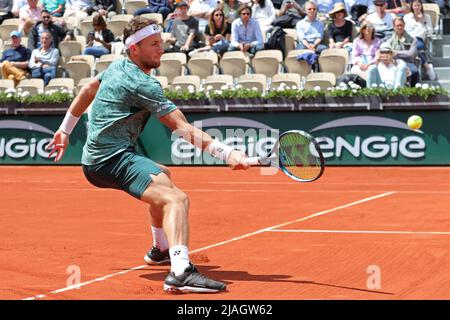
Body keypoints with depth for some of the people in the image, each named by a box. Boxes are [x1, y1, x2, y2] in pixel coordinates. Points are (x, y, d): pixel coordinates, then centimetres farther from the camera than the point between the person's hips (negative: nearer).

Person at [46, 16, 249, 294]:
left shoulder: (117, 67, 13)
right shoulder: (143, 84, -16)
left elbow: (87, 91, 29)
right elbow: (183, 129, -20)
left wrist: (65, 130, 40)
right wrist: (228, 154, -23)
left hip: (95, 159, 11)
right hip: (113, 159, -11)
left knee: (163, 176, 36)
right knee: (176, 198, -30)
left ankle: (161, 250, 45)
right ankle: (181, 272, -51)